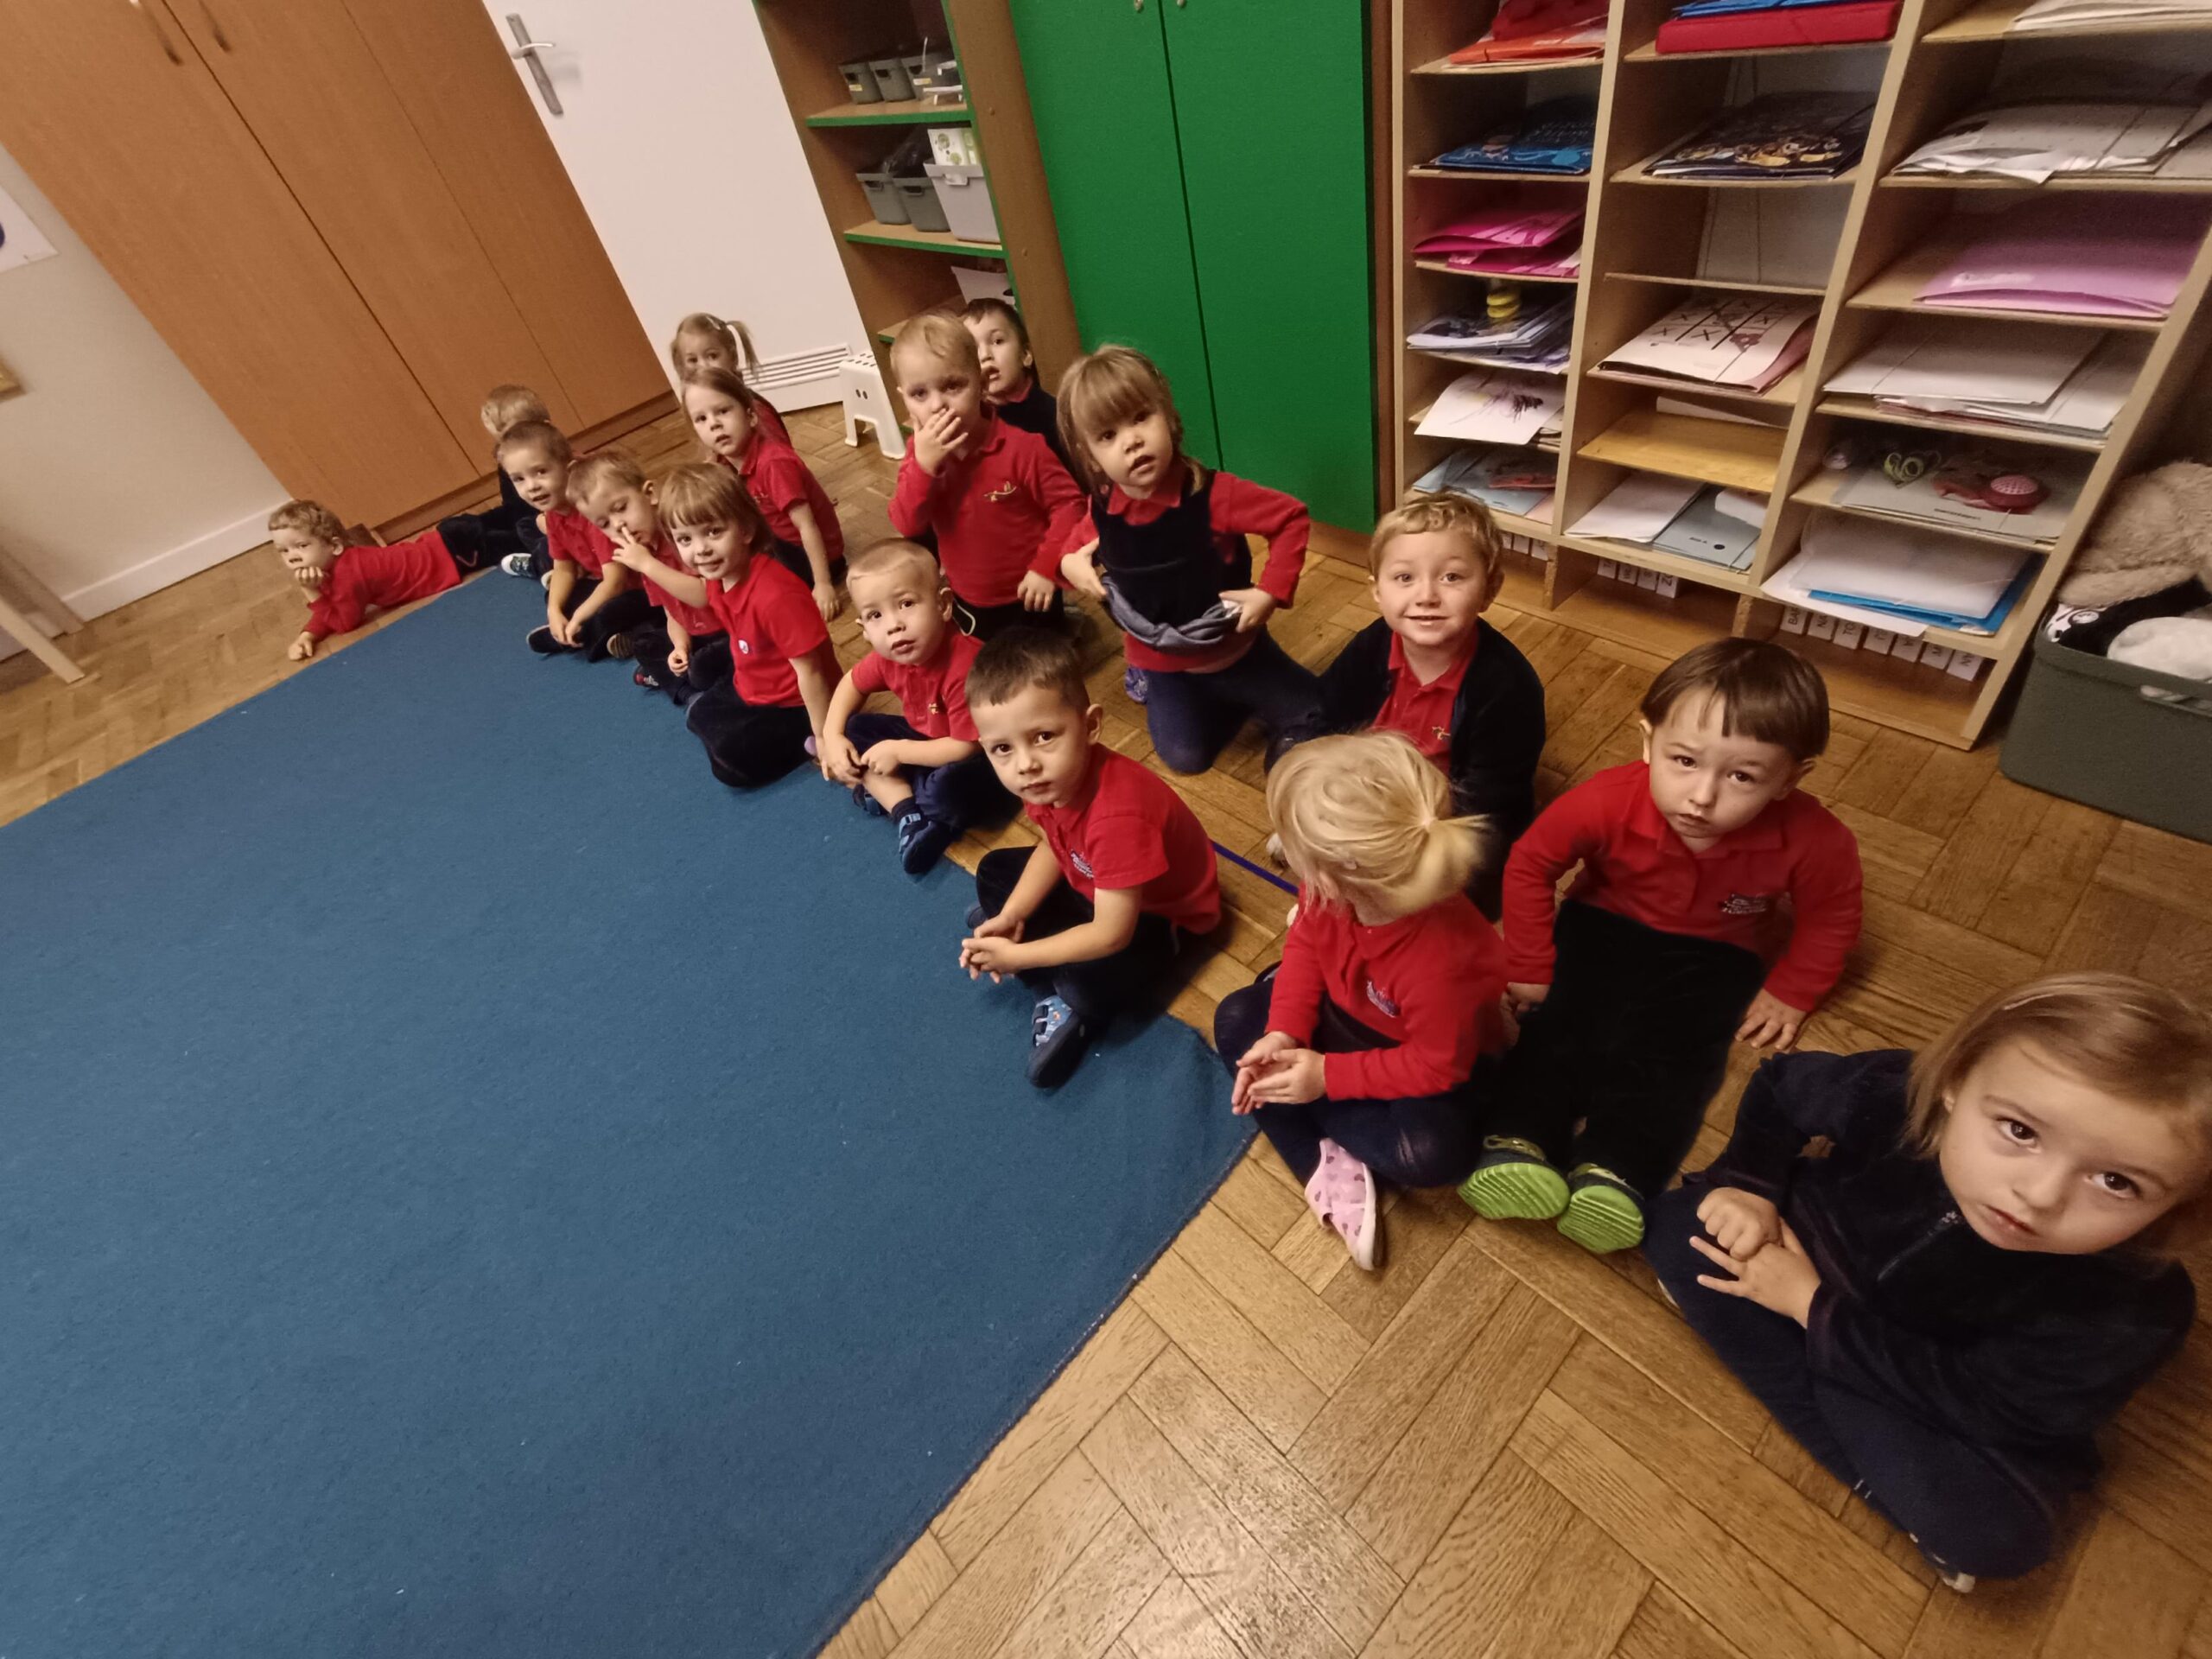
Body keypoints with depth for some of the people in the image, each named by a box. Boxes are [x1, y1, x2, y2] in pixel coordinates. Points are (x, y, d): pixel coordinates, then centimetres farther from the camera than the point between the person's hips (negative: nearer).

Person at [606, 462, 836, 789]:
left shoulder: (777, 596, -37)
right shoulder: (721, 573, -9)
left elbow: (809, 671, -31)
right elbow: (702, 595, 18)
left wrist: (823, 738, -24)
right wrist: (646, 563, 16)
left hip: (794, 705, -9)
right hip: (751, 688, 10)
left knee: (730, 761, -17)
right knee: (699, 714, 25)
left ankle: (801, 741, 0)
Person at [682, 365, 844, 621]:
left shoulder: (774, 462, -27)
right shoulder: (725, 463, -1)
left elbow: (807, 526, -26)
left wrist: (823, 585, -25)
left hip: (809, 554, -9)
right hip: (780, 544, 9)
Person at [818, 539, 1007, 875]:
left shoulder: (964, 665, -35)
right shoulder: (890, 654, -12)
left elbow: (968, 747, -30)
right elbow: (852, 682, 10)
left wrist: (899, 751, -21)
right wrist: (832, 737, -3)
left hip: (982, 759, -8)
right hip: (926, 737, 8)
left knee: (948, 786, -38)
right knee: (853, 731, -1)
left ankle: (884, 793, -8)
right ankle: (907, 814, -13)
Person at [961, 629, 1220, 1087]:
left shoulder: (1118, 816, -43)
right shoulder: (1048, 780, -19)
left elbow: (1111, 934, -34)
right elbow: (1054, 845, 2)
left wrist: (1016, 955, -25)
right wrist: (1011, 915, -10)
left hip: (1158, 911, -8)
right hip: (1094, 884, 8)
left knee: (1087, 985, -33)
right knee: (993, 873, 5)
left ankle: (1072, 1012, 4)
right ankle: (1060, 995, 0)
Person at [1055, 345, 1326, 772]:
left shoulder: (1213, 494, -27)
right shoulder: (1102, 508, -15)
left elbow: (1291, 519, -19)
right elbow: (1077, 545, 7)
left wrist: (1270, 593, -26)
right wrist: (1069, 563, -16)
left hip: (1231, 646, -2)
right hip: (1161, 660, 2)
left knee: (1309, 718, 6)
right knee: (1186, 758, 10)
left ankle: (1242, 698, 35)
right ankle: (1204, 698, 36)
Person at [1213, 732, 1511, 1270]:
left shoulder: (1441, 963, -44)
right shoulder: (1332, 886, -28)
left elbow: (1435, 1068, -28)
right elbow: (1305, 943, -9)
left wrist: (1328, 1076, -28)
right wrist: (1284, 1032, -21)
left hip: (1436, 1062, -6)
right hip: (1346, 1013, 6)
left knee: (1431, 1152, -31)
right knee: (1237, 1019, -6)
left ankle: (1283, 1097, -8)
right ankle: (1326, 1164, -11)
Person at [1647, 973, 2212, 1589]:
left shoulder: (2129, 1313, -33)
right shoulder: (1895, 1095, -31)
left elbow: (1973, 1402, -24)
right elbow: (1784, 1085, -7)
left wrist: (1812, 1306, -22)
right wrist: (1748, 1184, -17)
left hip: (1953, 1409, -3)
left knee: (1996, 1530, -30)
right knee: (1675, 1222, -17)